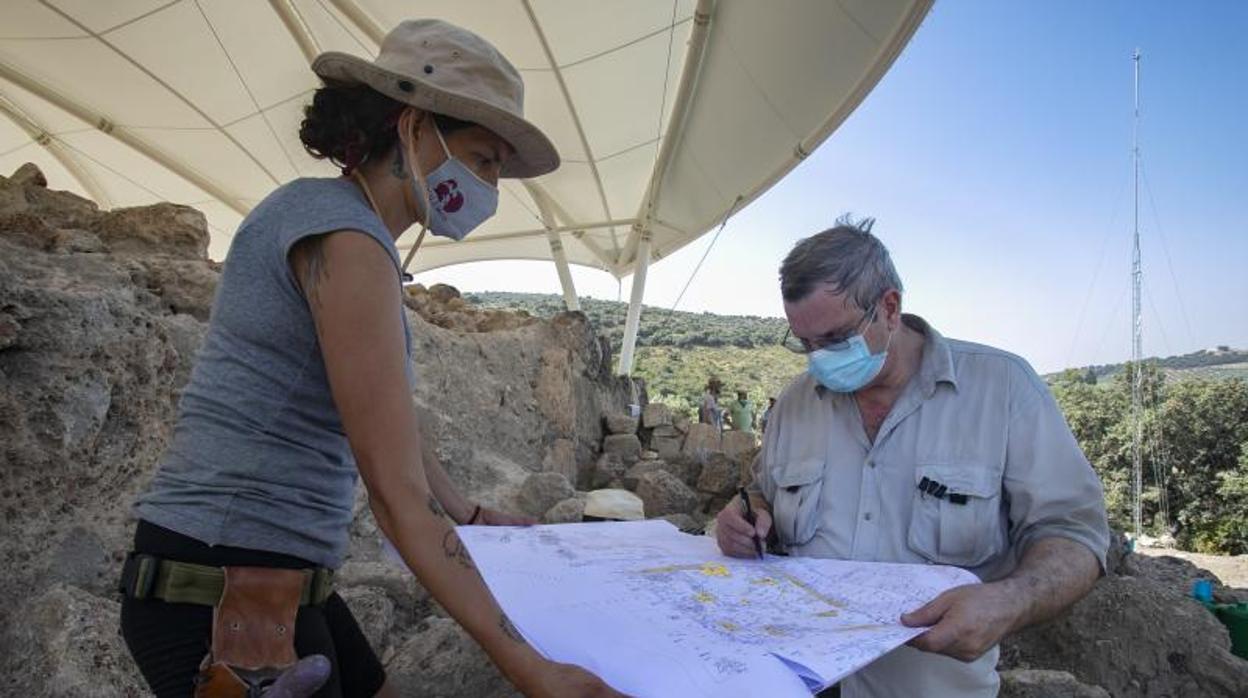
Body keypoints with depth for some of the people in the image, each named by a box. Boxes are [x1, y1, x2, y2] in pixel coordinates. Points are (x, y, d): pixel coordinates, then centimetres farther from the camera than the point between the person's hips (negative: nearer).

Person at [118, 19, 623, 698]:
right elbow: (395, 489, -24)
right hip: (229, 591, -9)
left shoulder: (327, 215, 11)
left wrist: (472, 515, 26)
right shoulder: (346, 235, -19)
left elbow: (395, 427, 17)